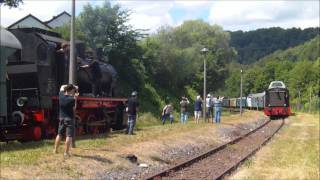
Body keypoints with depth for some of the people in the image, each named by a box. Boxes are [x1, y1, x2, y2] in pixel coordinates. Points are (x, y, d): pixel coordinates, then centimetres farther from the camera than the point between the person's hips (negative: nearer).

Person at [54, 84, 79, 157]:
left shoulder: (61, 95, -3)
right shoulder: (72, 99, -18)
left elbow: (62, 87, 16)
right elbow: (74, 108, -2)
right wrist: (75, 98, 0)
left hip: (61, 118, 6)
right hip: (69, 119, -6)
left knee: (59, 134, 17)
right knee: (69, 136, -3)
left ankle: (55, 150, 25)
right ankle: (66, 152, -5)